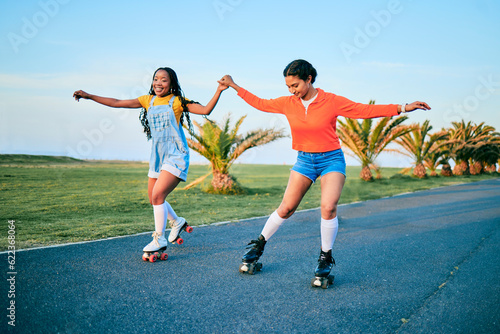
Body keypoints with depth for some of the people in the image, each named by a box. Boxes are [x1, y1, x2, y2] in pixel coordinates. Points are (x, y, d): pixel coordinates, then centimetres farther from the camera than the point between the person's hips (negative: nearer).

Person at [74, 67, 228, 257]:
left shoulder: (177, 101, -4)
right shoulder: (148, 100, 8)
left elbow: (205, 110, -10)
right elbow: (116, 103, 9)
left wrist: (219, 91, -21)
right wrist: (89, 96, 8)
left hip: (175, 156, -6)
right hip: (157, 156, 6)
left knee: (157, 195, -17)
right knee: (153, 199, 12)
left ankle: (159, 239, -3)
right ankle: (177, 222, 38)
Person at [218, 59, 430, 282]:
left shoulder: (332, 102, -11)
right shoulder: (287, 103, -2)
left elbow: (367, 110, -9)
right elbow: (260, 103, 12)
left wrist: (403, 108, -13)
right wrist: (234, 86, 14)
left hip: (331, 159, -2)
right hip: (304, 159, 3)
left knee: (328, 207, -19)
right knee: (286, 208, 0)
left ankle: (326, 256, 2)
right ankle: (259, 244, 20)